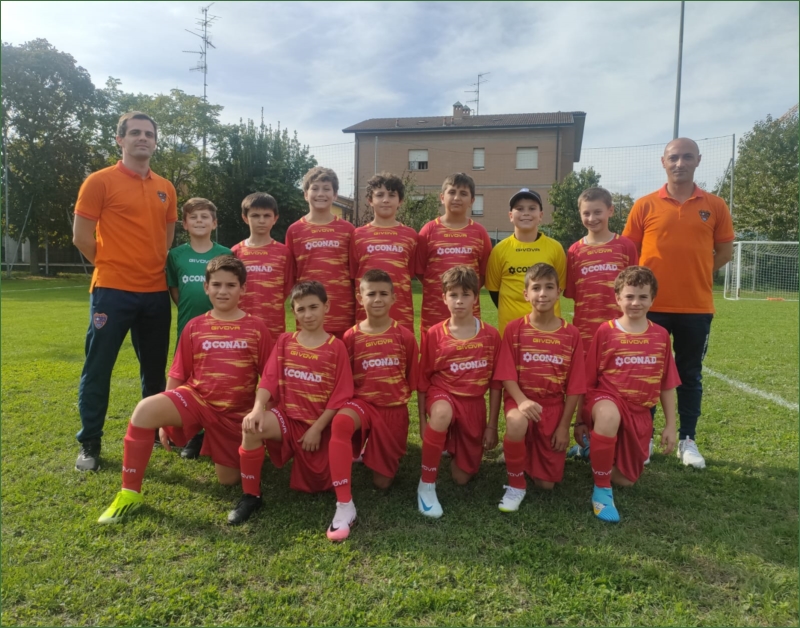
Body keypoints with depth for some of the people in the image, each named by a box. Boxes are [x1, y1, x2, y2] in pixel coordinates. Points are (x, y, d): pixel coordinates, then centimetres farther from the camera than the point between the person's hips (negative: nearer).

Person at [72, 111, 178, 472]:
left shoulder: (166, 189, 11)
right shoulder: (100, 181, -4)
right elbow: (81, 236, -4)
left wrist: (156, 270, 12)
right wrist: (113, 267, 4)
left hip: (156, 292, 5)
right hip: (112, 291, -5)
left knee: (155, 368, 13)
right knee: (98, 369, 2)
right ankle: (90, 444, 15)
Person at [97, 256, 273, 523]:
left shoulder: (256, 328, -5)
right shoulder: (194, 327, 1)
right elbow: (176, 376, 6)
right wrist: (166, 420, 6)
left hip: (235, 412, -1)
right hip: (195, 398, 1)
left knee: (229, 480, 4)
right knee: (145, 410, -29)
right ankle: (129, 493, -13)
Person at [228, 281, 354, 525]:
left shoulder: (336, 347, -5)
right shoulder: (284, 342, 4)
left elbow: (340, 395, -7)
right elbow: (269, 380, -6)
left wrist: (316, 429, -12)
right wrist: (258, 409, -24)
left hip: (320, 424, -1)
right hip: (287, 416, 1)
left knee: (314, 485, 3)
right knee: (251, 427, -30)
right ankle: (250, 495, -12)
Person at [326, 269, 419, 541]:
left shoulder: (405, 336, -4)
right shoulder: (351, 336, -5)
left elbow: (412, 379, 6)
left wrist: (398, 398, 5)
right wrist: (349, 401, -8)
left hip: (394, 410, 1)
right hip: (362, 402, -1)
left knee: (382, 482, 3)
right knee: (340, 423, -39)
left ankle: (380, 454, 40)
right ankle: (344, 505, -32)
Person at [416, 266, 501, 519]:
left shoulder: (490, 335, -4)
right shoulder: (434, 334, -8)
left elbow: (495, 383, 1)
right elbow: (423, 381, -1)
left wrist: (492, 426, 1)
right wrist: (423, 421, -1)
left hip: (474, 404, 2)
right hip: (443, 394, -2)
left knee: (462, 477, 5)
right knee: (442, 414, -41)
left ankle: (456, 445, 41)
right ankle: (426, 485, -22)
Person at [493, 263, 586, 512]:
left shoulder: (571, 334, -3)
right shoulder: (514, 329, -6)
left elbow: (574, 386, -2)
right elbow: (507, 376, -9)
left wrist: (564, 426, -4)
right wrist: (522, 401, -27)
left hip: (554, 406, 2)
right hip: (521, 400, -1)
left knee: (547, 483, 0)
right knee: (517, 422, -40)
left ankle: (533, 452, 36)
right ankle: (515, 484, -13)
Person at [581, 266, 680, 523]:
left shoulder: (661, 335, 2)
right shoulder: (605, 332, -7)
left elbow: (667, 385, 9)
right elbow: (588, 380, -2)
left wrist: (670, 426, 8)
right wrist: (581, 420, 0)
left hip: (639, 411, 4)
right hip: (607, 398, -4)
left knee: (626, 480, 7)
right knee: (609, 416, -42)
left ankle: (597, 448, 39)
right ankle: (601, 489, -23)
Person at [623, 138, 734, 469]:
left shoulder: (715, 206, 3)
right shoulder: (645, 205, 0)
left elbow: (724, 251, 10)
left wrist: (694, 274, 3)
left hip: (697, 307, 1)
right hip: (652, 306, -1)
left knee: (690, 375, 10)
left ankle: (687, 441, 22)